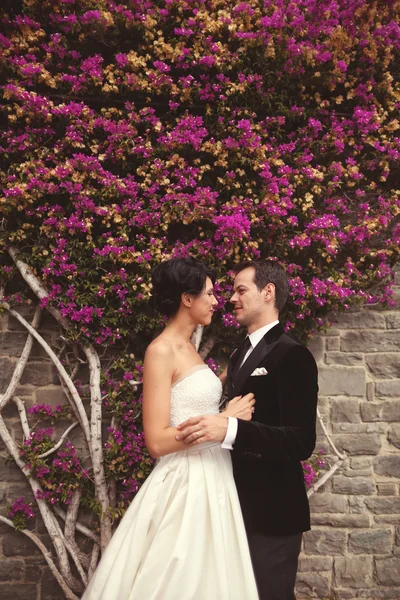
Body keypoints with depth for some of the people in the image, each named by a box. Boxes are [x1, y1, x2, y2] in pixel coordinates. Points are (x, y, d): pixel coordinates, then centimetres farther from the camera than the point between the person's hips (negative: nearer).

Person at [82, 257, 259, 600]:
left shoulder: (189, 348, 12)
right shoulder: (161, 351, -15)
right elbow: (157, 440, -20)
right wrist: (226, 419, -16)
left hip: (212, 480, 9)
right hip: (185, 484, -9)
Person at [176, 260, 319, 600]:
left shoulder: (292, 355, -16)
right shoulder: (240, 355, 12)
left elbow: (302, 441, -24)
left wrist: (229, 430, -33)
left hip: (272, 510, -9)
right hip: (240, 503, 9)